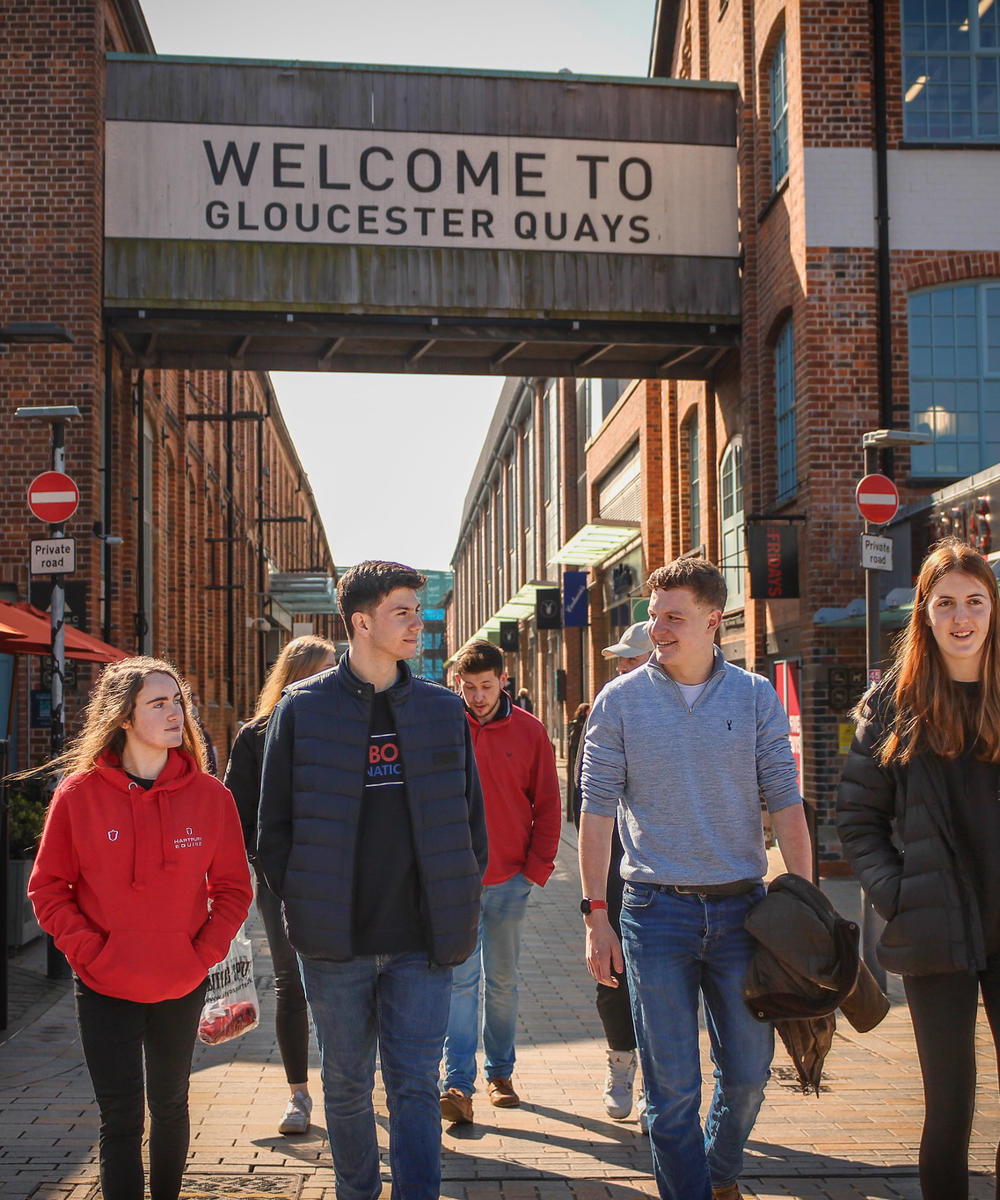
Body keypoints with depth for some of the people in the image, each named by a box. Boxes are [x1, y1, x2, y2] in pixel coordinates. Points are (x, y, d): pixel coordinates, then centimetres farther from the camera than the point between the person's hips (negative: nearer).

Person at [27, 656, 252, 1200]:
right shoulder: (79, 793, -9)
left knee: (170, 1105, 18)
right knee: (120, 1116, 2)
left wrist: (205, 951, -7)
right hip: (105, 989, -2)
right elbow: (47, 887, -2)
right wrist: (88, 950, -11)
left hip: (181, 986, 2)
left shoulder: (210, 795, -5)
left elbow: (233, 886, 3)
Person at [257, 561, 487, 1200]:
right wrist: (301, 905, -3)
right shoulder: (303, 709, -2)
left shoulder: (443, 710, 5)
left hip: (422, 942, 1)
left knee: (416, 1086, -1)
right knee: (347, 1087, 14)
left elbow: (471, 818, 10)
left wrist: (459, 903, 4)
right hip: (334, 943, 0)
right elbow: (274, 823, 1)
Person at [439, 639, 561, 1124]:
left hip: (511, 880, 2)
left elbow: (547, 805, 6)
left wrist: (537, 867, -1)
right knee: (460, 978, -8)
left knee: (502, 981, 12)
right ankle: (457, 1085, -9)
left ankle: (500, 1073, 25)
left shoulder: (529, 731, 2)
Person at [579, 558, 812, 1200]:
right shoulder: (620, 701, 0)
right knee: (672, 1086, 0)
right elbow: (598, 810, 1)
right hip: (657, 908, -2)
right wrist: (596, 915, -3)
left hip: (741, 906, 2)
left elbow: (785, 803, 2)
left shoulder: (756, 697, 3)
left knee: (749, 1072, 12)